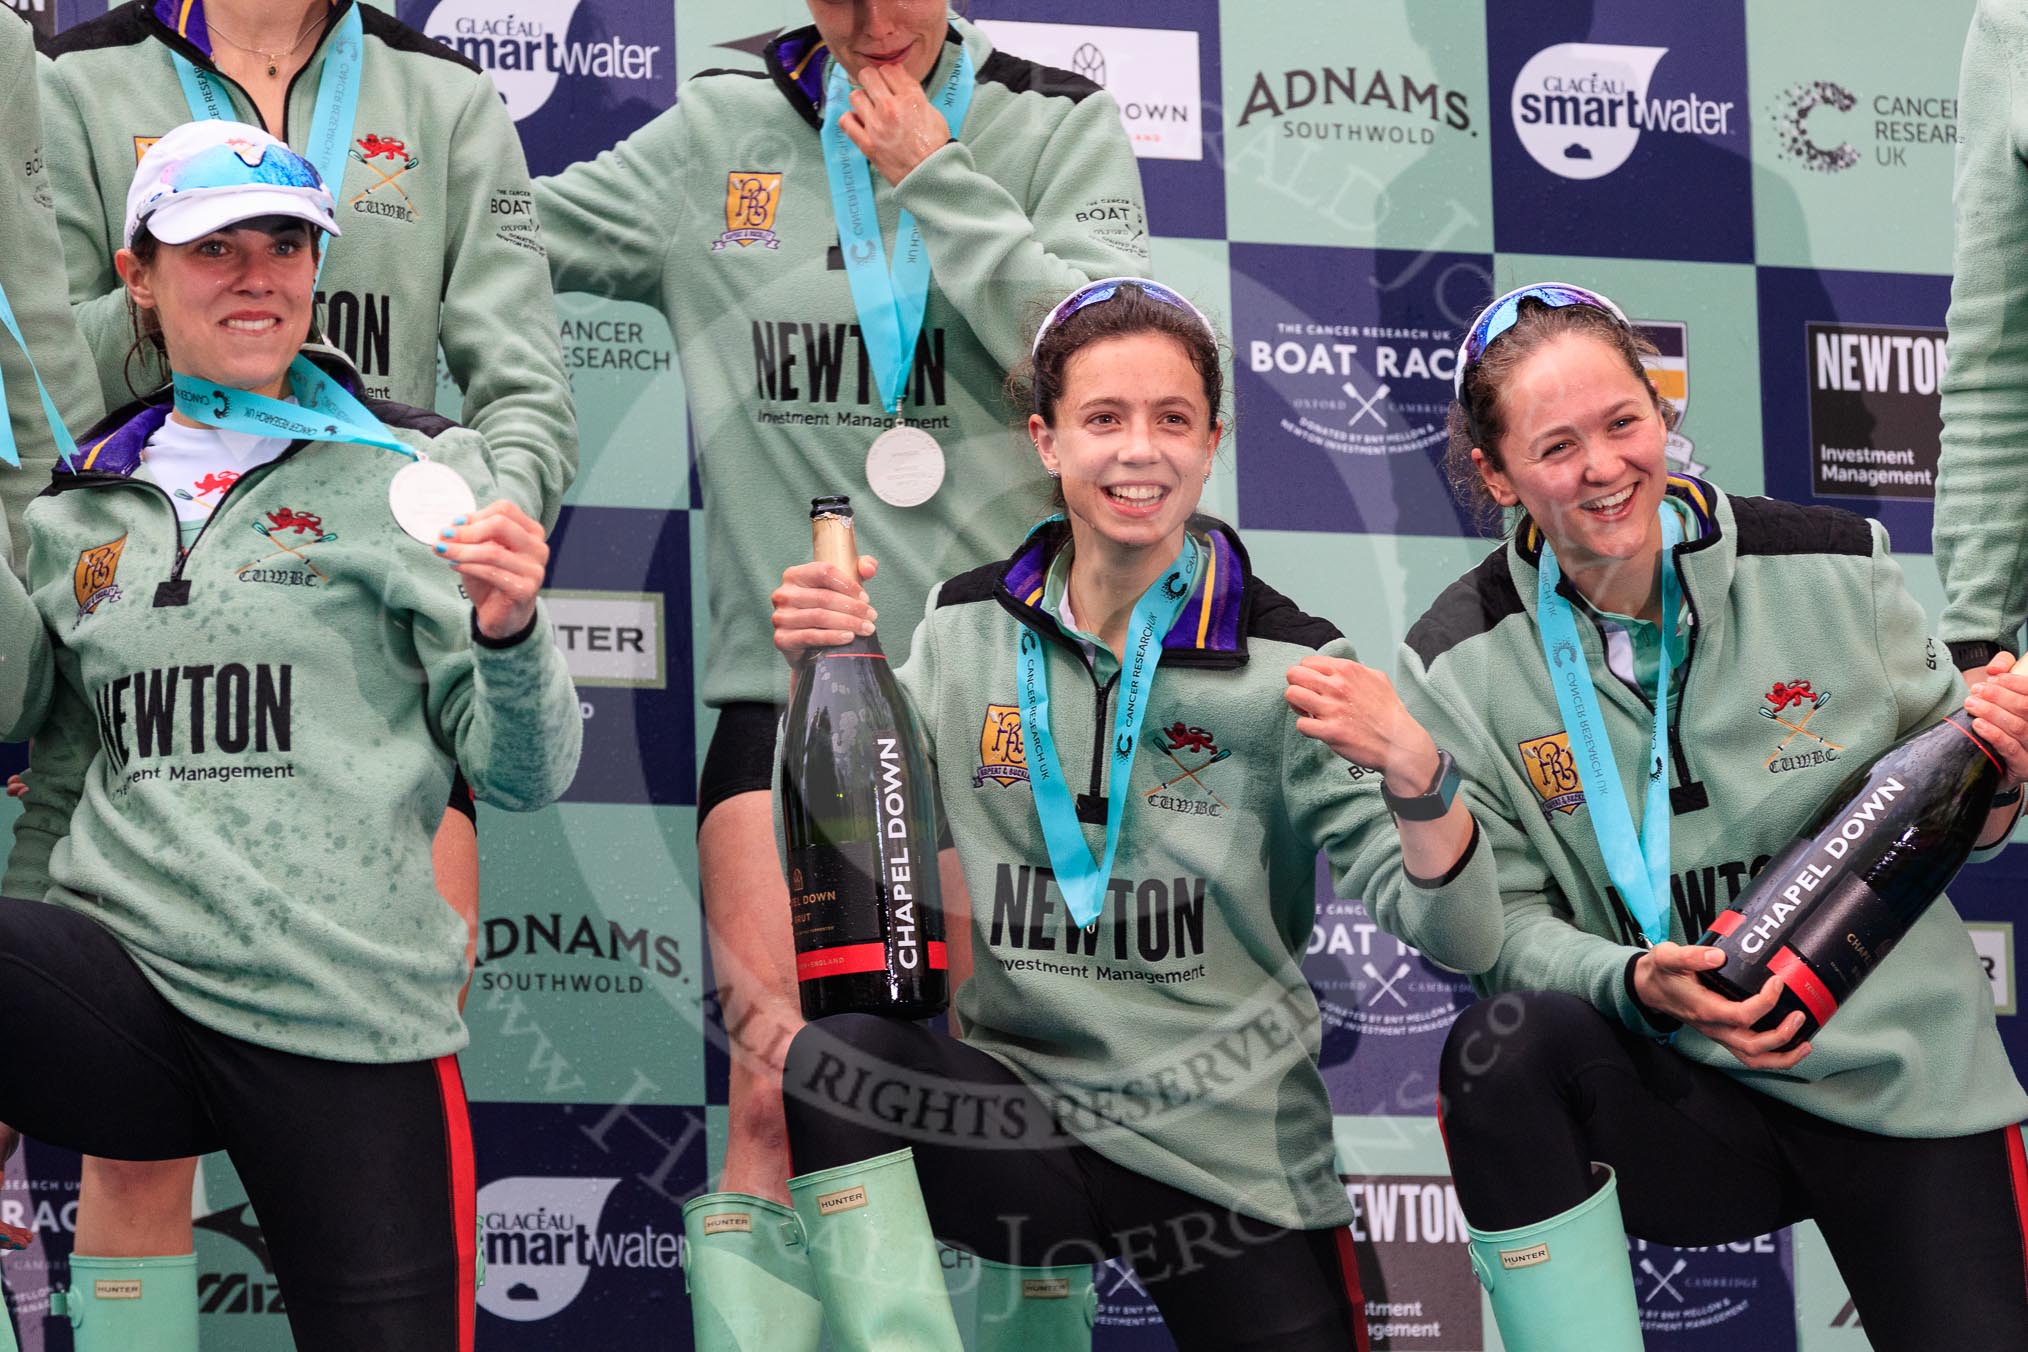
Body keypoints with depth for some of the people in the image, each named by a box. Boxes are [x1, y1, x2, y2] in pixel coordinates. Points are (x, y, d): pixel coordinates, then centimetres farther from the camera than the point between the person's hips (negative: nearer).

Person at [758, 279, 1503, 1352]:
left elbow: (1458, 941, -10)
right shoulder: (967, 632, 5)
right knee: (835, 1056, -27)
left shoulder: (1288, 668, -4)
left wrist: (1416, 773, -30)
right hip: (1013, 1111, 1)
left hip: (1230, 1155, -1)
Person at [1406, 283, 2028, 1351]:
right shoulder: (1462, 665, -6)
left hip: (1901, 1073, 1)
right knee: (1505, 1047, -31)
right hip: (1681, 1095, -1)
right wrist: (1636, 983, -24)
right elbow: (1508, 923, -5)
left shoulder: (1831, 567, -4)